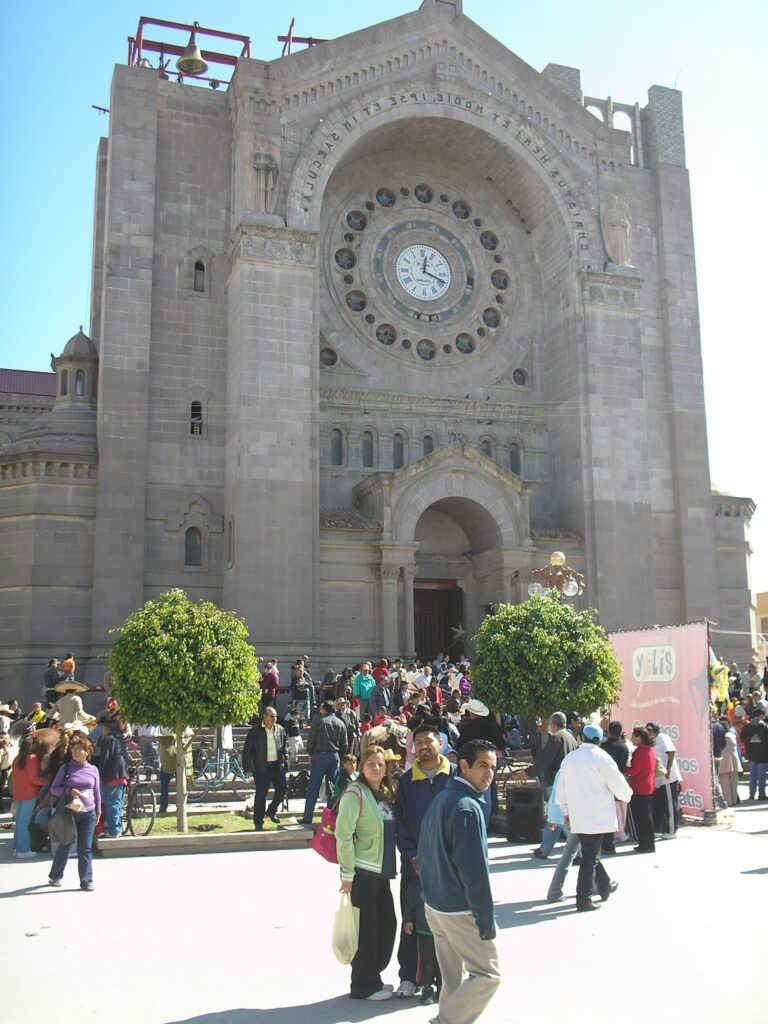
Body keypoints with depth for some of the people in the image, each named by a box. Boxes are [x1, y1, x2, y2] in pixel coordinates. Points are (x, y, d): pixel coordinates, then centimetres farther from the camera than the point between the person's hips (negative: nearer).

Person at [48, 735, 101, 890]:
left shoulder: (93, 770, 5)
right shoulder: (65, 768, 0)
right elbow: (54, 788, 1)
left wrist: (98, 812, 12)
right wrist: (69, 791, -16)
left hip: (88, 813, 1)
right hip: (69, 812, -1)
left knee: (85, 848, -1)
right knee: (65, 845, 11)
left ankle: (86, 881, 5)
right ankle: (55, 876, 30)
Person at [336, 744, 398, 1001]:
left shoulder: (386, 794, 11)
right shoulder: (355, 793, -13)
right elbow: (343, 834, -18)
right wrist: (347, 874, -18)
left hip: (381, 871, 8)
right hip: (361, 872, -8)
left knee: (387, 924, 12)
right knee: (366, 928, 0)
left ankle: (372, 977, 28)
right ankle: (364, 985, 14)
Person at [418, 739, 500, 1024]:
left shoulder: (440, 799, 9)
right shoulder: (467, 807, -19)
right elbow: (474, 869, -21)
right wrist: (486, 918, -17)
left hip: (433, 905, 9)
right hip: (460, 909, -9)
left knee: (452, 976, 17)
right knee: (487, 974, 1)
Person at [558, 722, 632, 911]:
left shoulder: (569, 758, 7)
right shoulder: (601, 757, -11)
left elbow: (562, 790, 14)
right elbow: (618, 785, -7)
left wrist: (567, 812, 25)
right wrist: (626, 796, 15)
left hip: (577, 817, 6)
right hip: (597, 816, -6)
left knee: (591, 853, 20)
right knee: (590, 857, -1)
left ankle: (605, 887, 37)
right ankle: (583, 900, 1)